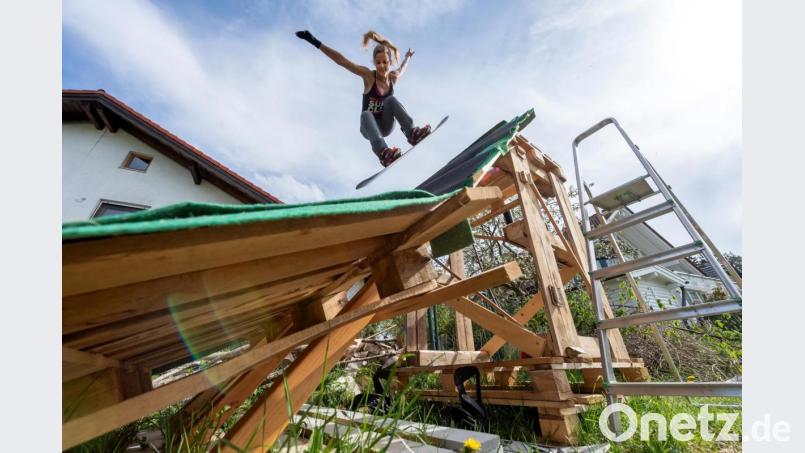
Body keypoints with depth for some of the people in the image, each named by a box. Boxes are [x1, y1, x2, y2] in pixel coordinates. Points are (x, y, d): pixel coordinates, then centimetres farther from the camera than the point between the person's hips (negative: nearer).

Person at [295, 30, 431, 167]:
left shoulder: (393, 77, -1)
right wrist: (315, 42, -25)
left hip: (386, 126, 3)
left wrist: (407, 57, 41)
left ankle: (412, 133, -26)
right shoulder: (368, 76, -13)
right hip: (370, 128, -2)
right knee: (366, 115, -36)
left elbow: (402, 68, 24)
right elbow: (341, 60, -20)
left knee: (391, 99, -22)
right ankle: (382, 151, -53)